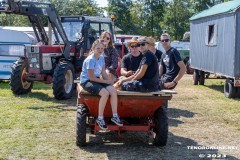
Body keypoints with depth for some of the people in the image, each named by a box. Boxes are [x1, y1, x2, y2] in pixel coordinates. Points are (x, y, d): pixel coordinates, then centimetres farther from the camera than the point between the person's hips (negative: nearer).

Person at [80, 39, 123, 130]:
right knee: (105, 93, -29)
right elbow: (91, 77, -19)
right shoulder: (90, 60, -18)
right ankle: (100, 118, -16)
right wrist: (105, 81, -16)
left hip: (96, 80, 8)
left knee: (113, 91, -14)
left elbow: (103, 72, 9)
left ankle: (115, 116, -5)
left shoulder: (101, 58, 7)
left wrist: (108, 80, -10)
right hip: (86, 81, -8)